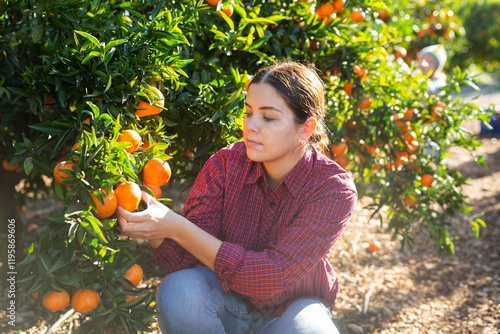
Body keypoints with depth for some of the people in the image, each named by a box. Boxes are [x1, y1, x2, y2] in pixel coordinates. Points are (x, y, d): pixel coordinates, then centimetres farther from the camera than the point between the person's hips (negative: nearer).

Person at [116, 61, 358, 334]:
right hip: (228, 299, 2)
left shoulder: (334, 190, -23)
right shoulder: (224, 165, -15)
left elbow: (272, 277, -31)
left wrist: (177, 228, -38)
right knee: (178, 290, -29)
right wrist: (154, 232, -40)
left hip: (290, 308, -2)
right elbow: (185, 261, -17)